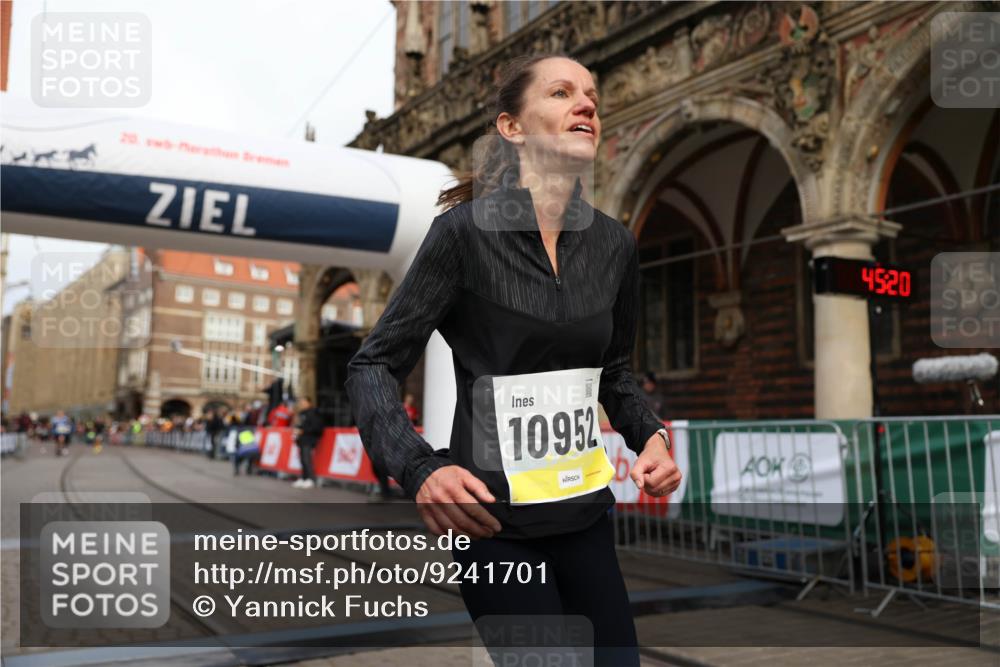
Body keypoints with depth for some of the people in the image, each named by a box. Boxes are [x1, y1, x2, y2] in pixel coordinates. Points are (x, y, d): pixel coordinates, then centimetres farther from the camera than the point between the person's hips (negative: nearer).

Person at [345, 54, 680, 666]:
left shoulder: (614, 243, 2)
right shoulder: (466, 230, -13)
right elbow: (373, 367, -10)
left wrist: (650, 435, -2)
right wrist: (422, 469, -26)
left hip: (586, 513, 6)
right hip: (493, 519, -5)